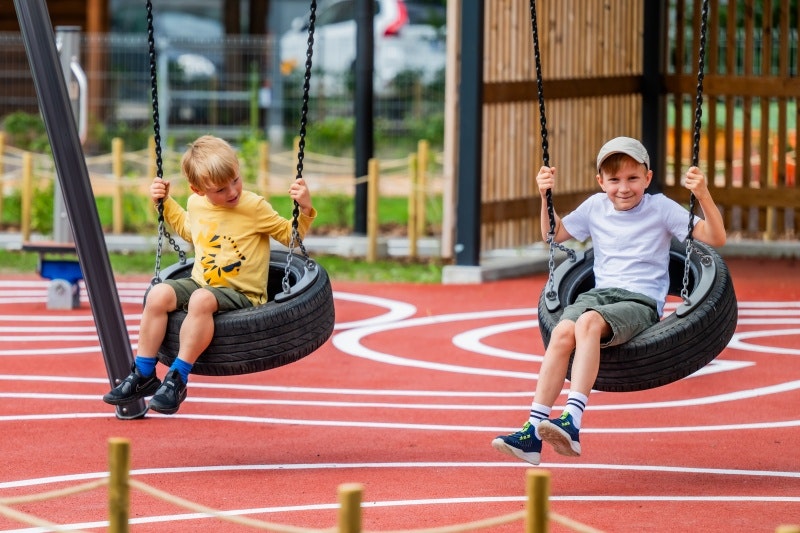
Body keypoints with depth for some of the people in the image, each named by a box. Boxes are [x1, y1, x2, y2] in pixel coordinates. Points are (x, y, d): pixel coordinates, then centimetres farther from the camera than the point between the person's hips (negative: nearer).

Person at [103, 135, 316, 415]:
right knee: (159, 294, -21)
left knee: (202, 299, -36)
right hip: (200, 283, 6)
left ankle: (177, 379, -29)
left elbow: (290, 235, -3)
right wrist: (165, 203, 23)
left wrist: (304, 209, -19)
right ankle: (143, 374, -12)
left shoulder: (254, 207, -11)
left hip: (241, 294, -6)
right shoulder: (196, 204, 6)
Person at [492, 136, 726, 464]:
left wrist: (703, 196, -16)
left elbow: (716, 239, -2)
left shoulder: (660, 209, 3)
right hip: (600, 292, 4)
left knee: (589, 321, -36)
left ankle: (572, 421, -47)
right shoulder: (595, 207, 15)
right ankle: (534, 431, -35)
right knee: (562, 332, -29)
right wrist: (545, 197, 16)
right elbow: (554, 235, 31)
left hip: (641, 302, -4)